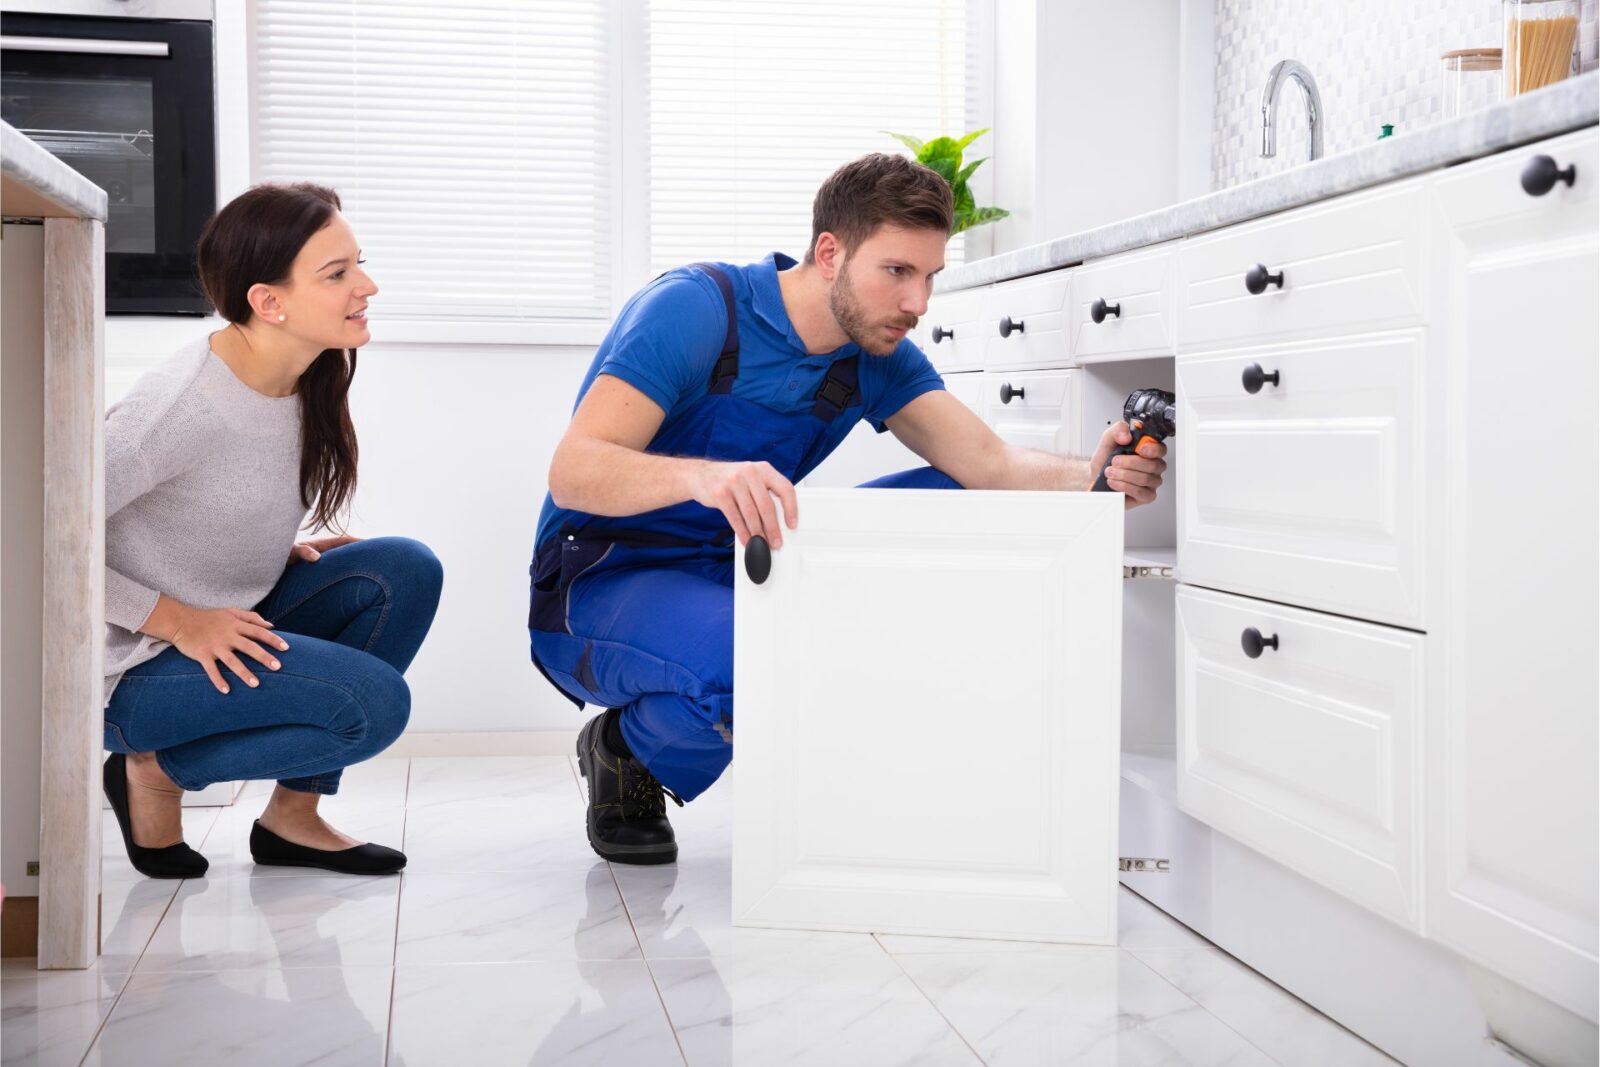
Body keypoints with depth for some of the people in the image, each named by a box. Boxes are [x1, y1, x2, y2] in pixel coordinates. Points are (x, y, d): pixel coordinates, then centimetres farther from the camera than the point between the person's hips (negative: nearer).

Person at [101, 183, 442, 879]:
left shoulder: (307, 384, 0)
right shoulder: (187, 402, -25)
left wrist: (284, 554, -1)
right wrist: (176, 620, -22)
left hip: (226, 627, 8)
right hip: (136, 669, -8)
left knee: (405, 571, -9)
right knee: (374, 702, -23)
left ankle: (293, 817, -1)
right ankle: (155, 772, -1)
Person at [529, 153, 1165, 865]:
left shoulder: (877, 358, -1)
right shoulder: (696, 307, -21)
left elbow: (988, 465, -13)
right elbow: (572, 472, -31)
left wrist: (1090, 477, -35)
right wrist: (703, 475, -52)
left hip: (736, 572, 6)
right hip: (602, 590, -6)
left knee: (951, 504, -9)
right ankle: (628, 754, -5)